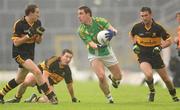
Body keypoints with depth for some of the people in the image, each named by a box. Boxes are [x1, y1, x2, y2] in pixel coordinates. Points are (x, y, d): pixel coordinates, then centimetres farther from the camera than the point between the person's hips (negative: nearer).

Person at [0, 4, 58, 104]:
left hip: (30, 54, 8)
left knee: (19, 80, 18)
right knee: (37, 72, -25)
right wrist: (28, 36, -25)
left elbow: (38, 41, 10)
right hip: (20, 53, -8)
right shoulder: (19, 24, -15)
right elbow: (16, 42, -15)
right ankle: (51, 96, -23)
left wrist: (40, 35, -11)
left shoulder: (37, 23, 3)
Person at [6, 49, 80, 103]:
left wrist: (73, 98, 13)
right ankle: (17, 98, -8)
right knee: (26, 82, -37)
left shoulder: (67, 70, -10)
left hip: (49, 82, 3)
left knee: (46, 100, -27)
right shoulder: (52, 61, -25)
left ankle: (34, 99, 9)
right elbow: (44, 76, -30)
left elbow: (69, 85, 5)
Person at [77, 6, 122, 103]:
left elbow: (114, 30, -23)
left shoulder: (99, 21, -13)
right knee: (101, 77, -23)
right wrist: (98, 46, -45)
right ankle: (109, 97, 0)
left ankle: (112, 78, 47)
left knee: (118, 77, 8)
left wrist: (112, 32, -47)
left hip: (107, 52, 2)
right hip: (94, 56, -2)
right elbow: (91, 43, -24)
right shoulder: (81, 30, -16)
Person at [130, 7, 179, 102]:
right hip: (143, 56, -1)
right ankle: (152, 91, 2)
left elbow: (168, 41, -5)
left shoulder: (158, 28, -13)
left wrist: (160, 47, -21)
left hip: (155, 55, 1)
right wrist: (134, 44, 0)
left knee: (166, 79, 8)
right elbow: (132, 35, 16)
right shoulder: (137, 27, -9)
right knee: (149, 75, -28)